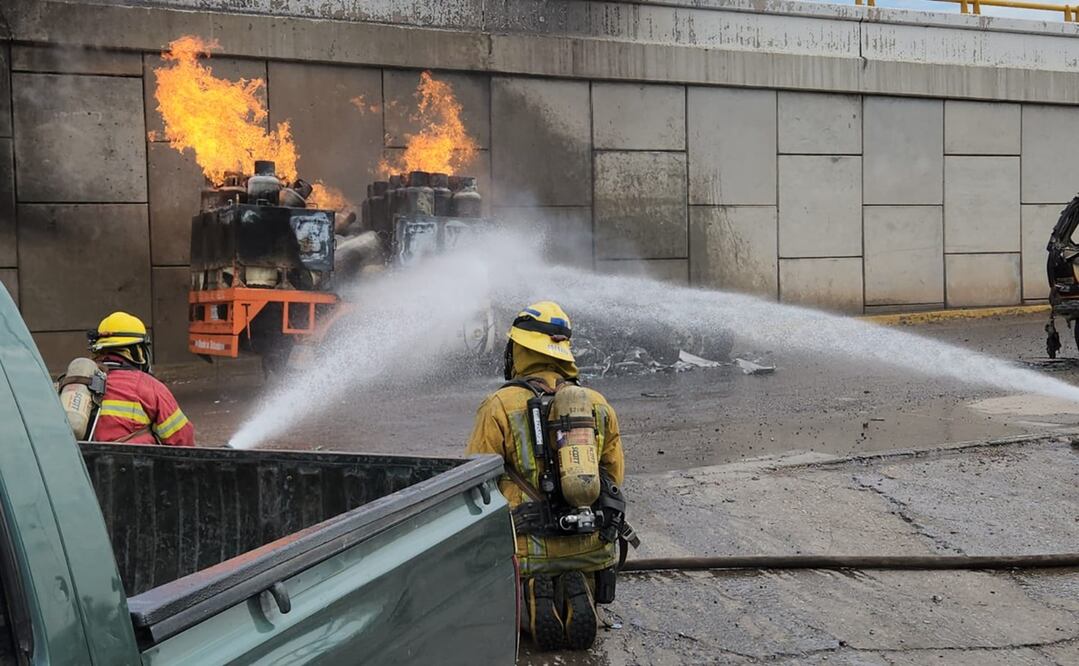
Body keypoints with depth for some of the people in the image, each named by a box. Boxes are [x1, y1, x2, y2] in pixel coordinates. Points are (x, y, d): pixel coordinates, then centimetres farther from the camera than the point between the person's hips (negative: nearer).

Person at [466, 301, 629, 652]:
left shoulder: (499, 406, -8)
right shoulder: (598, 405, 5)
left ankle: (531, 599, -3)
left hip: (529, 548, -3)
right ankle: (577, 594, 3)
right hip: (591, 548, 4)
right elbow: (614, 475, 12)